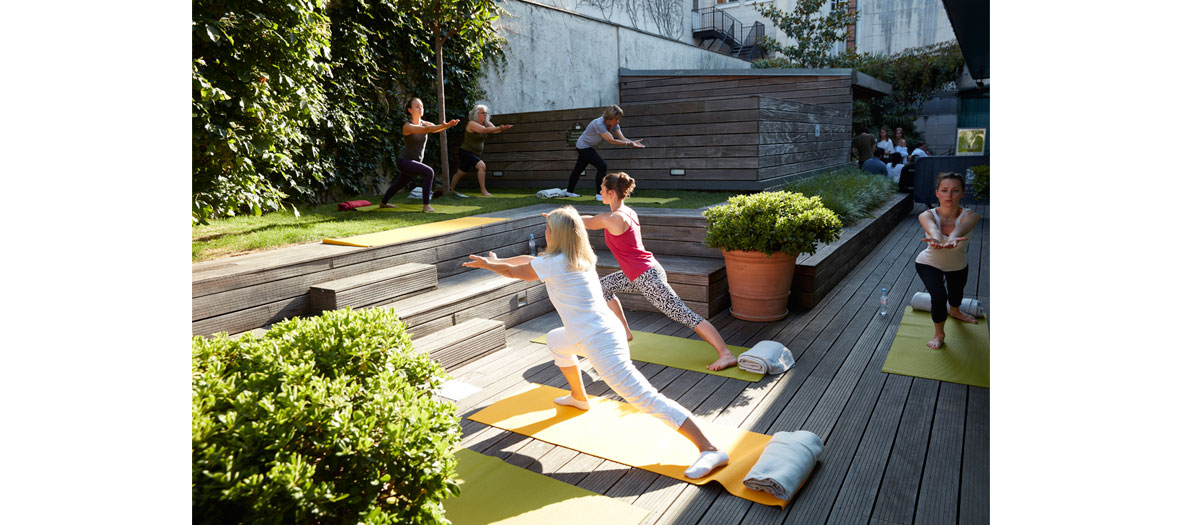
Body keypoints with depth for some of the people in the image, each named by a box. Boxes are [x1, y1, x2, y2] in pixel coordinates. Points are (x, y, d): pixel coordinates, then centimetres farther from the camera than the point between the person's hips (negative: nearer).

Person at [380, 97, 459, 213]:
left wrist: (448, 125, -41)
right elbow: (425, 130, -36)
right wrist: (443, 125, -49)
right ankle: (426, 206, -27)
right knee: (429, 172, -29)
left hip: (415, 162, 8)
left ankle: (383, 203, 51)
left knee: (400, 183, 27)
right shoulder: (407, 126, -19)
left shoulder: (425, 123, 1)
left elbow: (435, 128, -20)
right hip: (404, 161, -8)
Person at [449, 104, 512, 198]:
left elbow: (494, 129, -17)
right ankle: (483, 191, -21)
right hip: (466, 152, -8)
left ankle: (452, 189, 36)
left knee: (461, 172, 20)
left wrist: (503, 128, -39)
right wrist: (499, 128, -46)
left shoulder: (486, 123, 2)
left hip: (474, 154, 8)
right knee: (481, 166, -24)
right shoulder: (472, 123, -19)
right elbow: (484, 130, -36)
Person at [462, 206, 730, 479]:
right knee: (555, 340, 35)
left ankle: (710, 450, -18)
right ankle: (579, 397, 49)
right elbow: (529, 260, 27)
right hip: (602, 332, 10)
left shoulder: (554, 263, -14)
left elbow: (514, 272, 4)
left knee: (644, 397, -14)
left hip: (600, 342, -10)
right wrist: (496, 260, 37)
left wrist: (488, 264, 23)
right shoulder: (577, 257, 11)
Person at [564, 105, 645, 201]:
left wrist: (633, 142, -34)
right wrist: (630, 144, -42)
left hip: (587, 147, 9)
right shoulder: (599, 124, -33)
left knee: (579, 168, 20)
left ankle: (569, 191, 36)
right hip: (583, 146, -9)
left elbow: (622, 138, -15)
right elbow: (612, 141, -37)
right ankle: (599, 195, -15)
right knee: (601, 166, -19)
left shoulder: (613, 124, -9)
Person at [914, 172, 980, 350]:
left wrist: (953, 239, -76)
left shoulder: (970, 216, -29)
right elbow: (932, 228, -54)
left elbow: (960, 229, -53)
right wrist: (935, 239, -78)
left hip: (958, 266, 2)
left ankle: (955, 312, 65)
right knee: (939, 297, -24)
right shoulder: (927, 215, -29)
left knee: (956, 293, 26)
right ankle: (939, 333, 6)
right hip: (929, 264, -2)